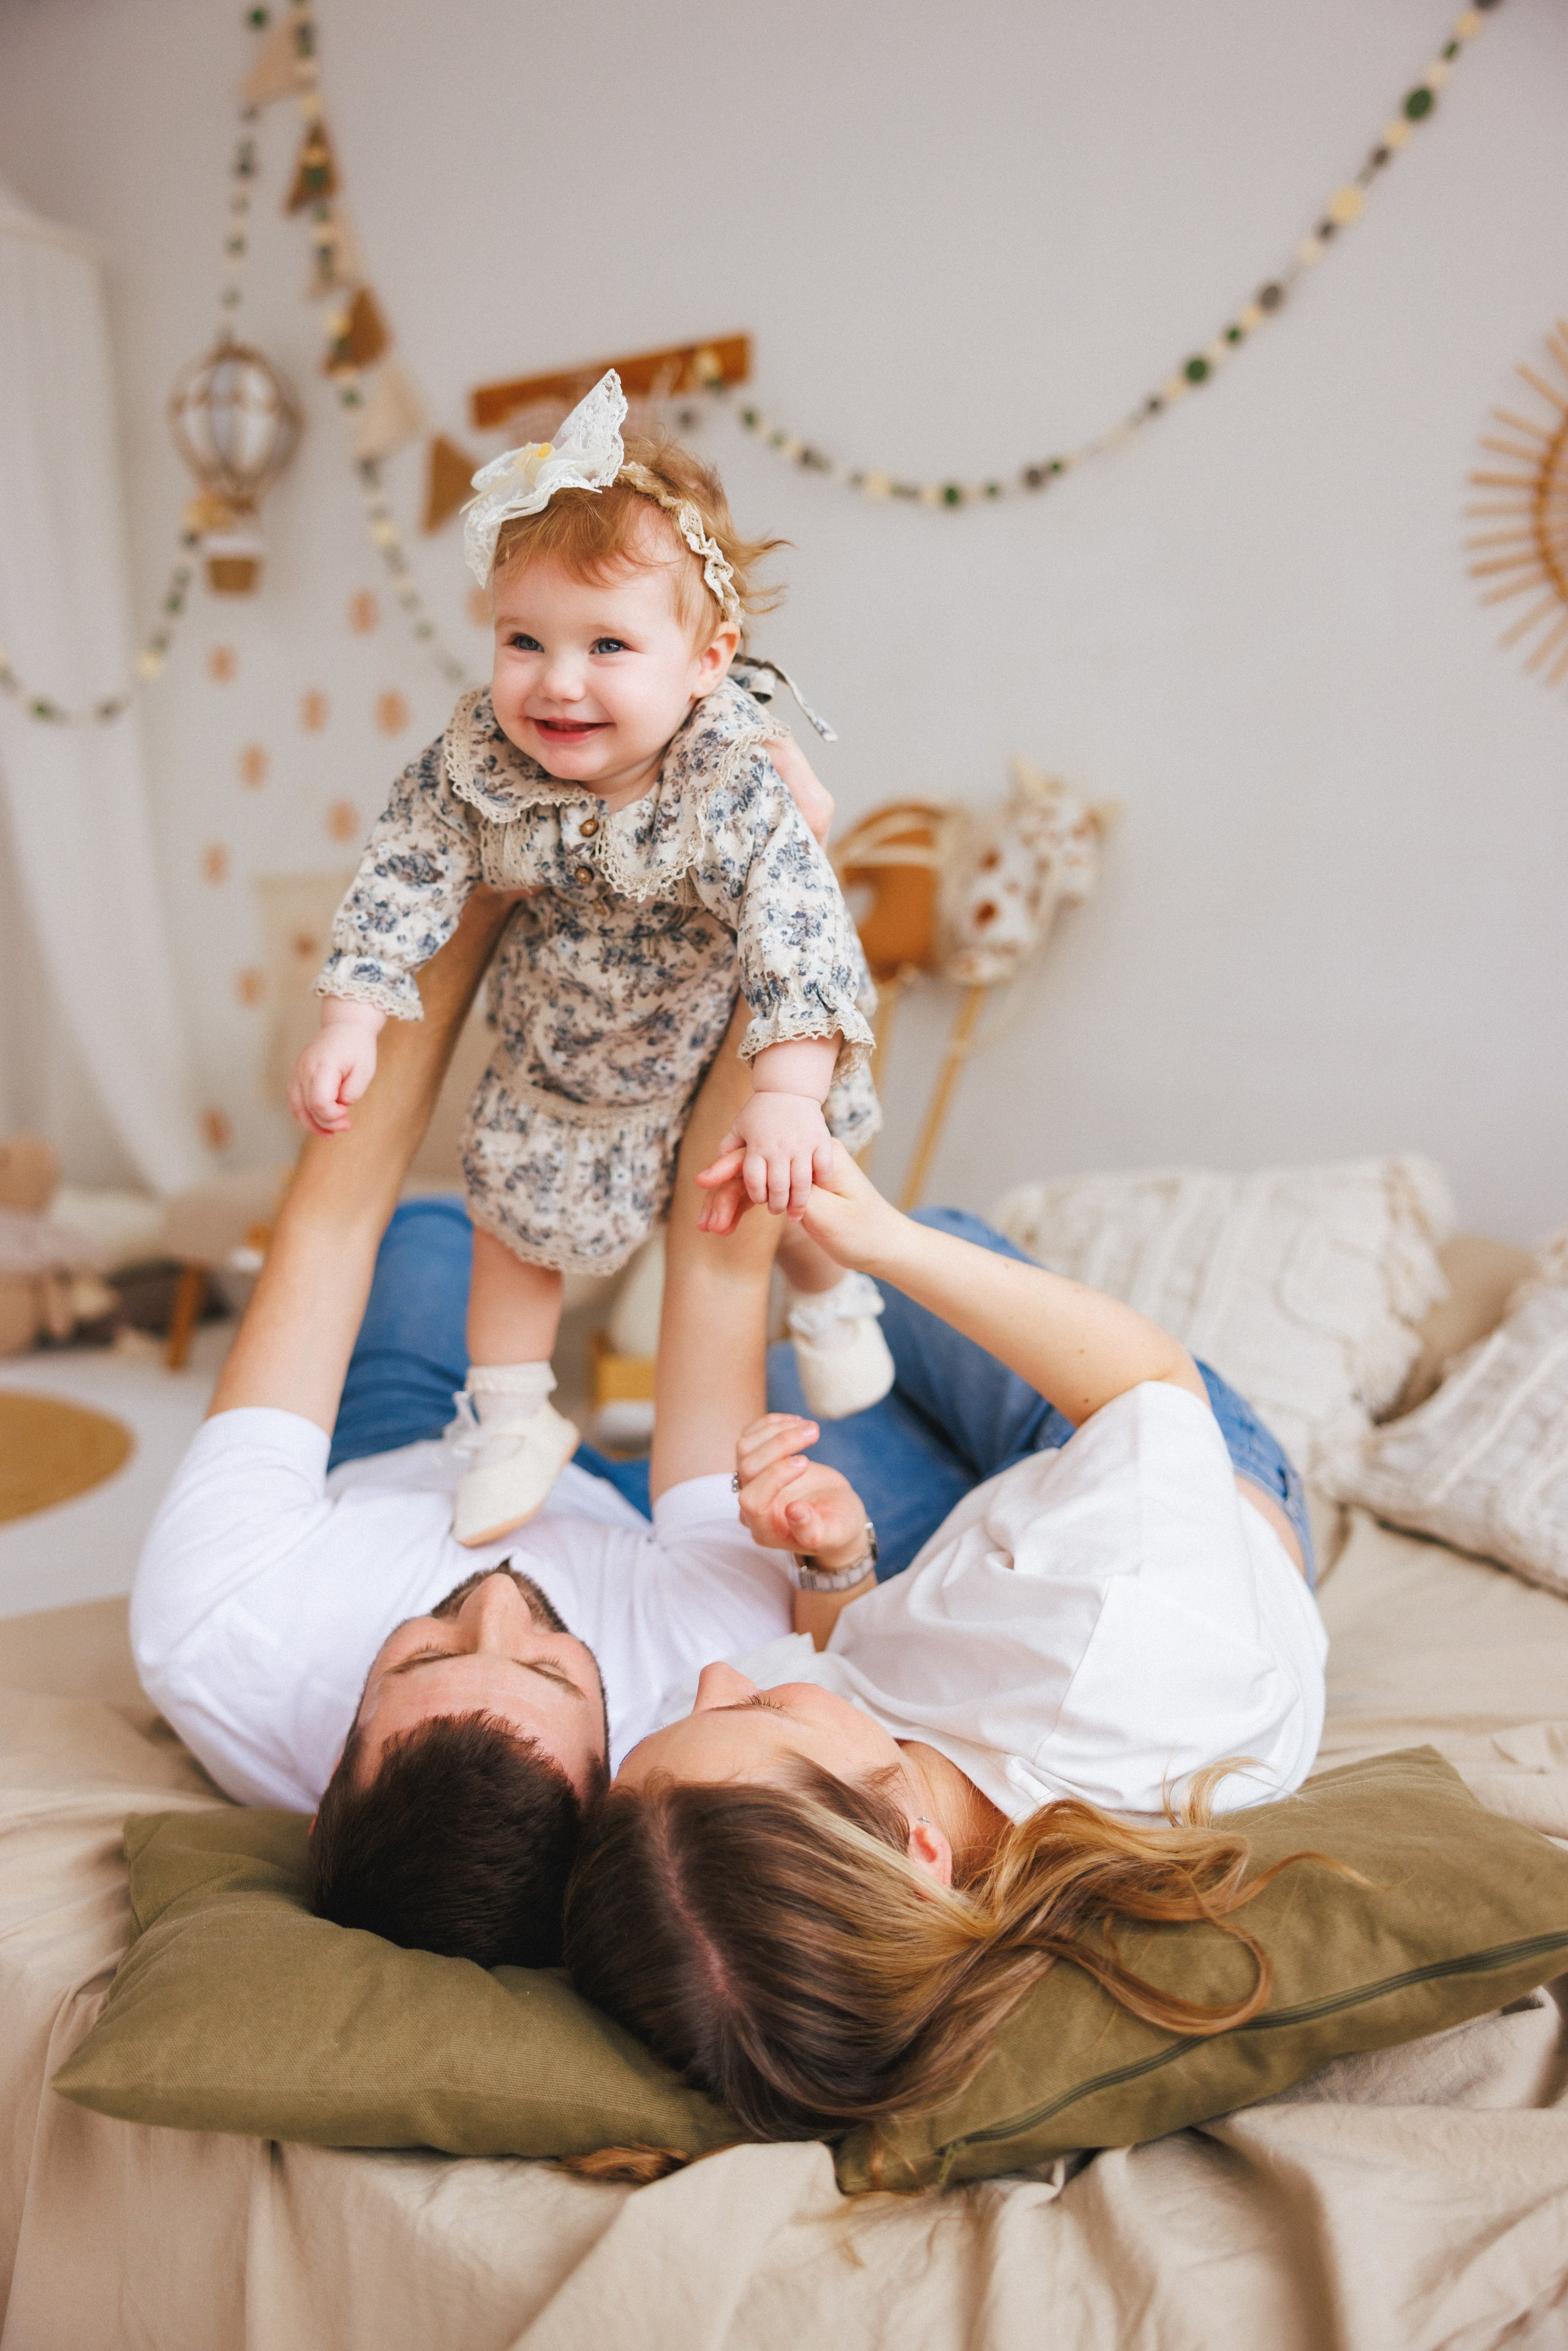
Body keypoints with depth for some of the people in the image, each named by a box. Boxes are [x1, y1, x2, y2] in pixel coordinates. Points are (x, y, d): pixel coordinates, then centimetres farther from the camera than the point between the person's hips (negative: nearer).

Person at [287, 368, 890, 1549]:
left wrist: (787, 1096, -50)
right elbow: (405, 877, -14)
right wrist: (351, 1024, -19)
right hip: (561, 1056, 3)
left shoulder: (737, 783, -35)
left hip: (727, 1043, -2)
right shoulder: (477, 760, -25)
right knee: (521, 1214, 13)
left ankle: (833, 1302, 51)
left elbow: (798, 937, -40)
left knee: (791, 1194, 16)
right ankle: (516, 1424, 34)